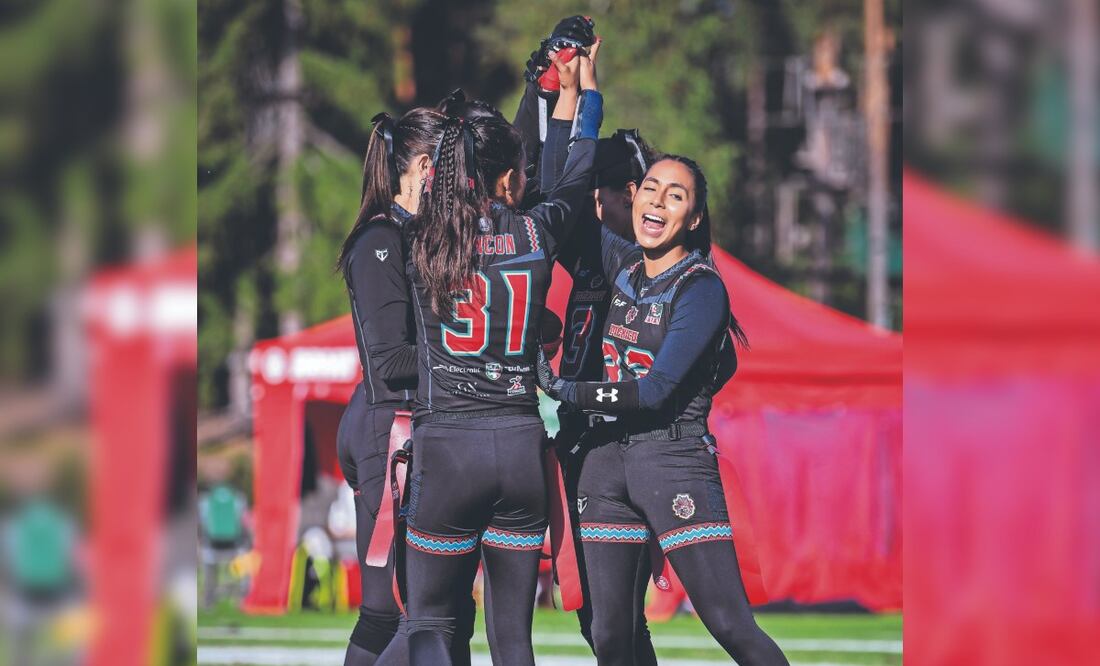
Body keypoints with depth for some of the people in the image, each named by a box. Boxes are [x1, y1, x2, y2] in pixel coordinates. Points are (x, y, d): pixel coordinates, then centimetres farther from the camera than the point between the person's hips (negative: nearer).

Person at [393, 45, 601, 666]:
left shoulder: (423, 240, 0)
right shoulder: (536, 235, 0)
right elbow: (578, 175, 22)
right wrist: (586, 88, 39)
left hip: (444, 446, -1)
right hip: (520, 445, 1)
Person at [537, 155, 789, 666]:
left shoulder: (702, 288, -9)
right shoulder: (623, 273, 10)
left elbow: (655, 390, -15)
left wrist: (564, 391, -8)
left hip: (675, 456, -6)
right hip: (608, 456, 6)